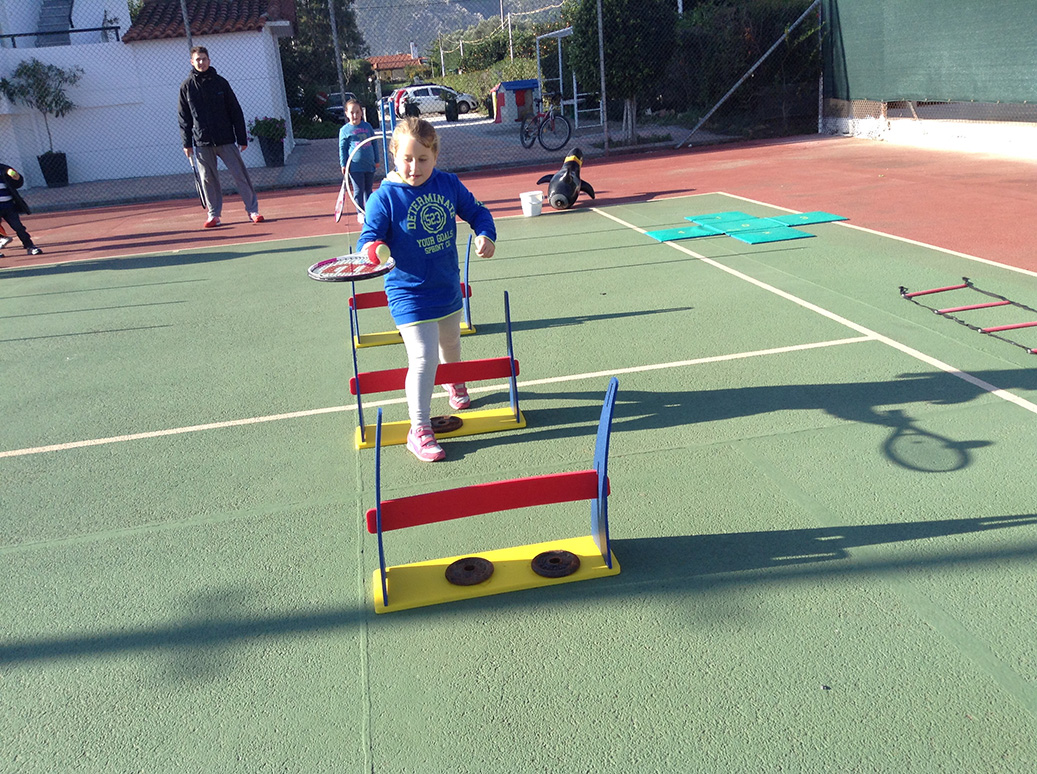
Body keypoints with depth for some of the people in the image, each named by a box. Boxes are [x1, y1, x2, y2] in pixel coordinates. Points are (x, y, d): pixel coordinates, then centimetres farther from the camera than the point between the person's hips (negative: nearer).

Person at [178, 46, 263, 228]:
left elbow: (236, 111, 5)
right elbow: (184, 117, 7)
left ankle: (252, 210, 4)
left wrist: (242, 138, 1)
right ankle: (214, 214, 11)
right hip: (202, 142, 1)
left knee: (240, 174, -3)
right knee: (208, 179, 3)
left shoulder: (220, 82, 5)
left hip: (226, 139, -1)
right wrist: (187, 143, 1)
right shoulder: (186, 87, 6)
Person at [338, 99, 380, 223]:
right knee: (358, 191, 0)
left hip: (369, 165, 4)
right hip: (355, 166, -4)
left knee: (368, 190, 12)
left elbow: (374, 143, 15)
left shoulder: (367, 126, 8)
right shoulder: (344, 130, -1)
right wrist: (343, 165, -6)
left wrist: (377, 160, 14)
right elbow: (342, 148, 0)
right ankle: (361, 213, 9)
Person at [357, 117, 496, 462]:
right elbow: (369, 237, -18)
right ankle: (419, 430, -1)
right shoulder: (384, 197, -17)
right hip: (409, 295, -6)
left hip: (448, 287, 6)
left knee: (451, 345, 28)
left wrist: (486, 235, -12)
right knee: (423, 358, -14)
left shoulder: (449, 184, -5)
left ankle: (455, 383, 61)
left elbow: (476, 211, 7)